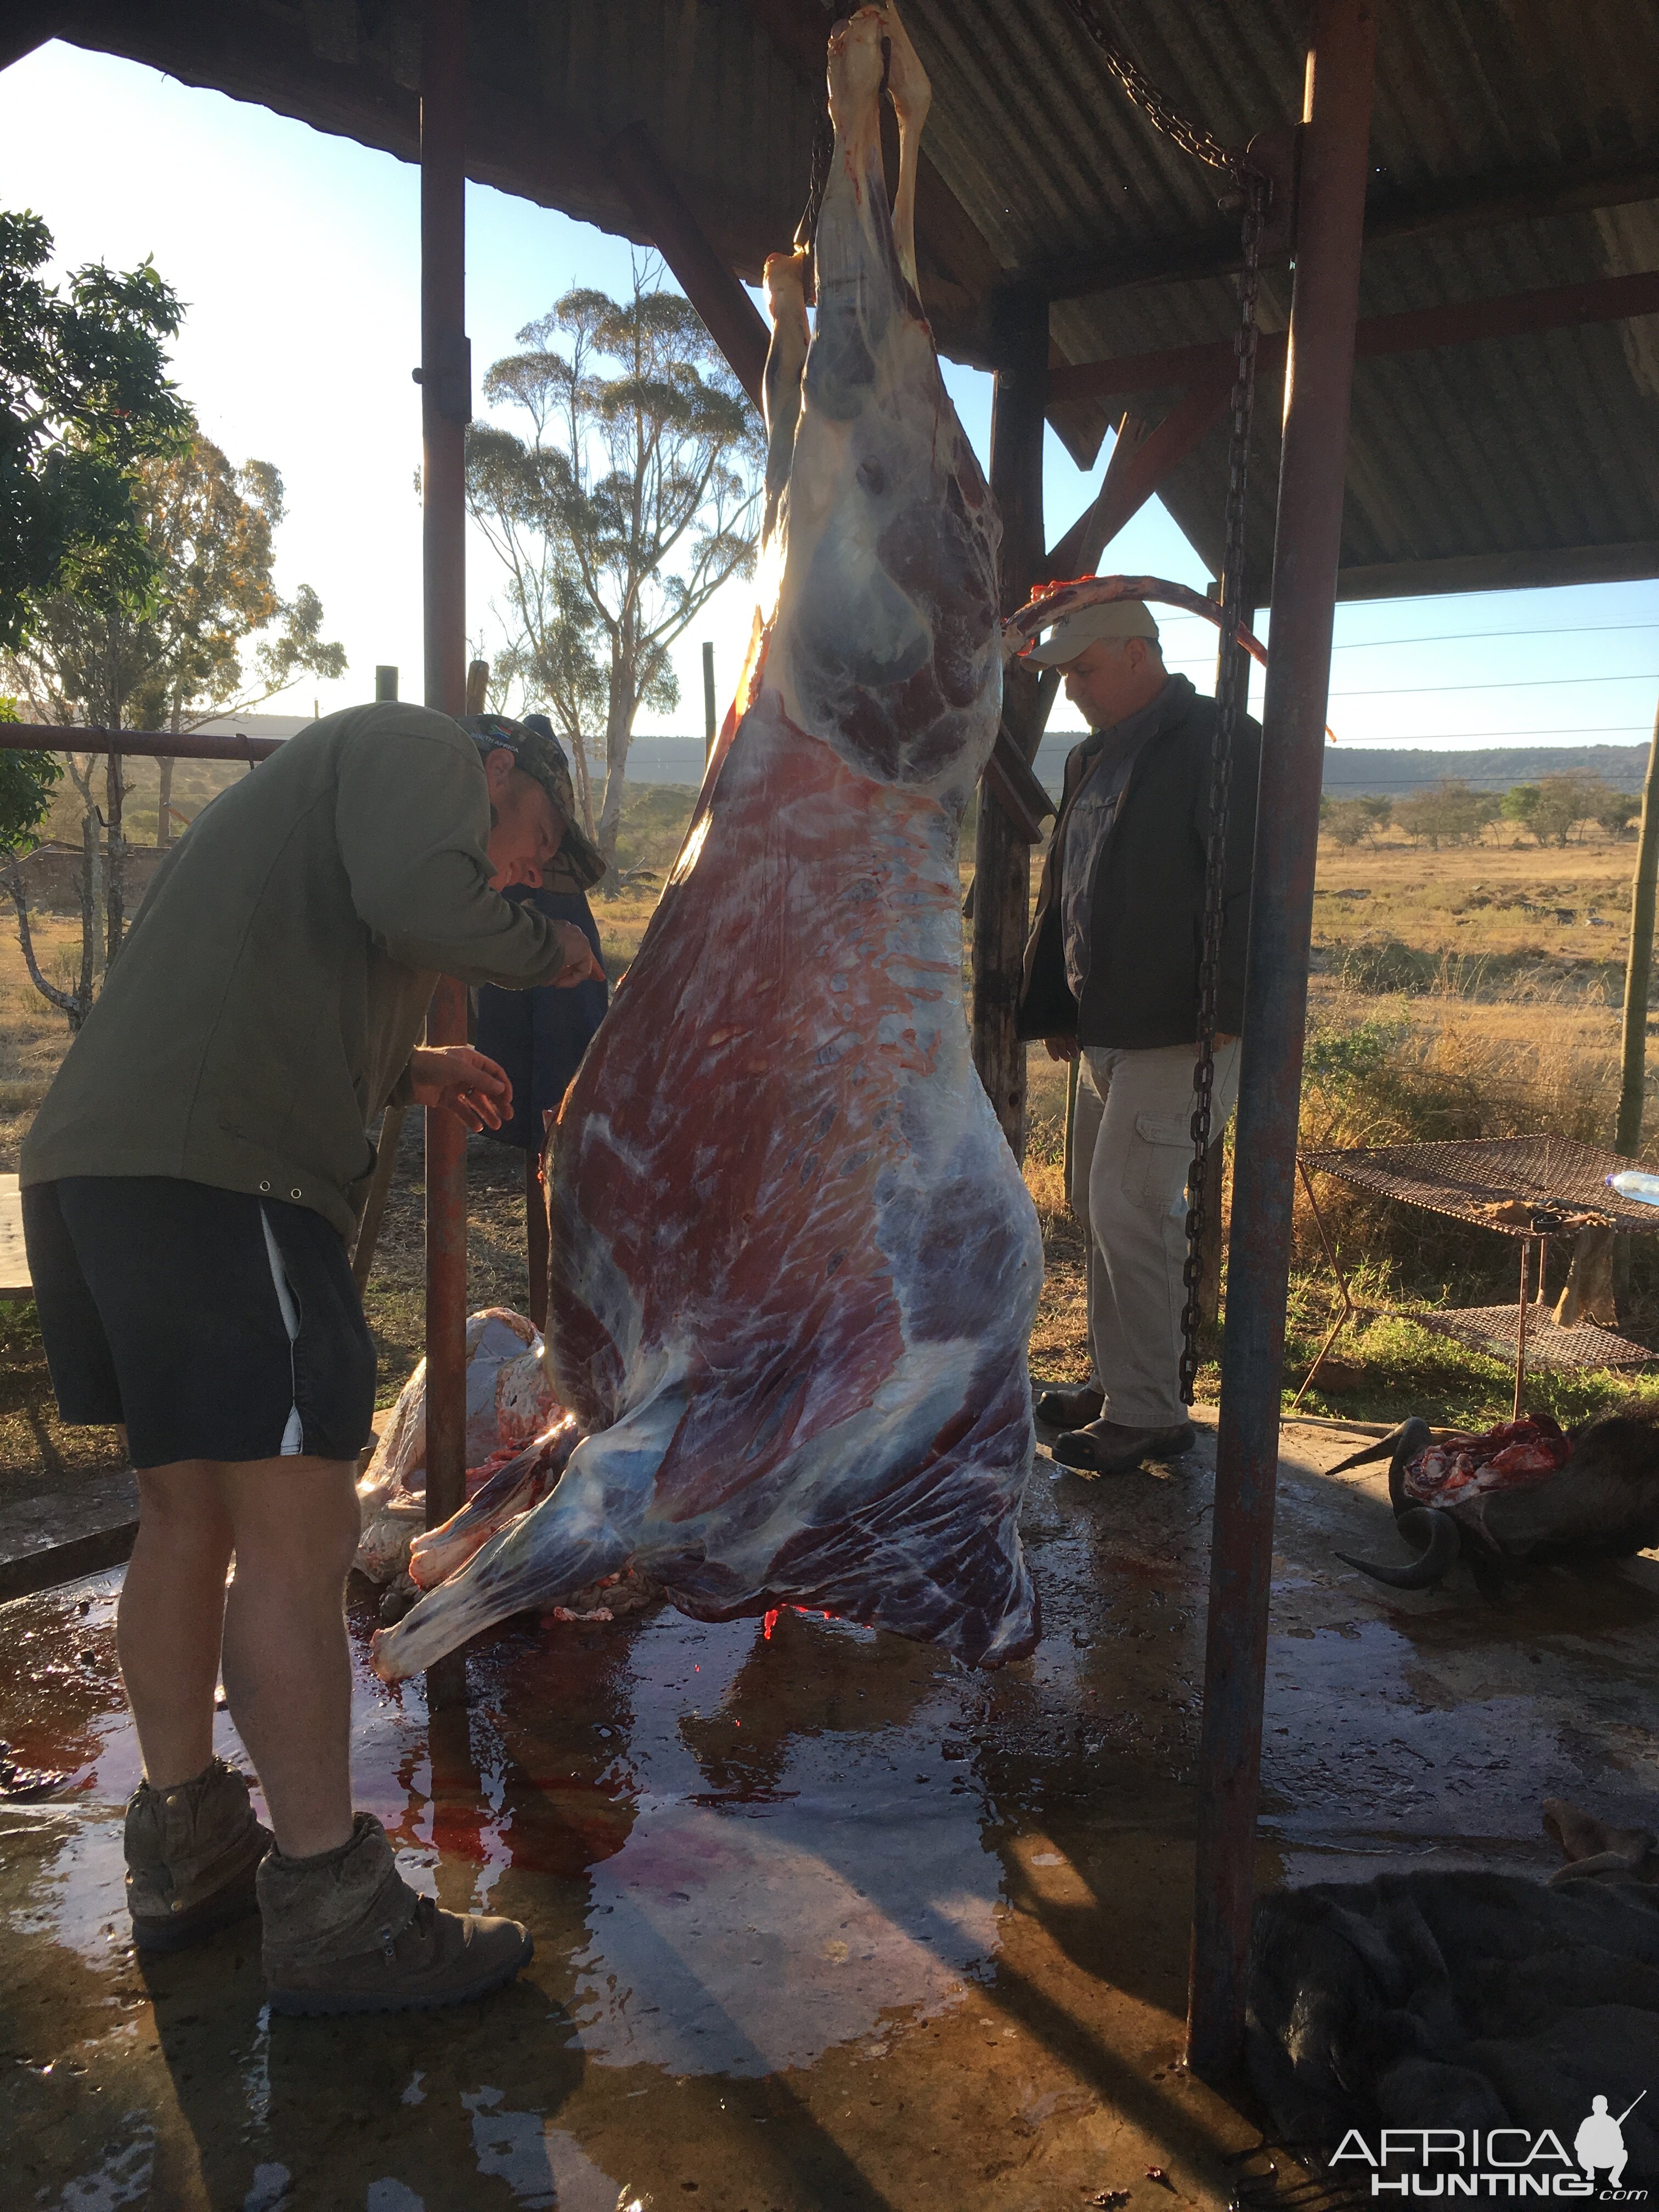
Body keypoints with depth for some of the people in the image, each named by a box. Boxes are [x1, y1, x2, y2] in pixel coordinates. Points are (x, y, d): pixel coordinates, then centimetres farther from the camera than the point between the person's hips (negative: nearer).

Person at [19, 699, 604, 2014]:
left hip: (96, 1164, 11)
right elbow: (414, 898, -18)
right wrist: (548, 952, 0)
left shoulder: (319, 785, 34)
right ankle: (330, 1912, 3)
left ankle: (184, 1855, 29)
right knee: (299, 1532, -6)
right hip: (218, 1177, -10)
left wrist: (408, 1072, 24)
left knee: (190, 1513, 17)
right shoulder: (420, 748, 5)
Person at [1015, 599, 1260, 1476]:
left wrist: (1225, 1010, -23)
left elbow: (1247, 887, -18)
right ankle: (1118, 1381, 27)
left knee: (1133, 1212, -9)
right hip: (1107, 1032, 9)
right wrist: (1053, 1009, 21)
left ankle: (1149, 1411, 2)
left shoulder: (1220, 746, -11)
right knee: (1099, 1206, 14)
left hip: (1182, 1035, -9)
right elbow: (1062, 899, 22)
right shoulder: (1093, 760, 17)